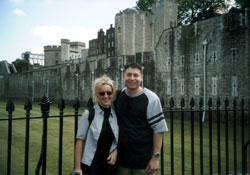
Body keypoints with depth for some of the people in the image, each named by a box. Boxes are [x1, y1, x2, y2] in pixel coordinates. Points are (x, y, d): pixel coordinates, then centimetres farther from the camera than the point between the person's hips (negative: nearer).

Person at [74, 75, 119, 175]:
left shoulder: (116, 114, 1)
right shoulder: (88, 114, -9)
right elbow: (80, 140, -9)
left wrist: (115, 151, -7)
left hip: (109, 166, 4)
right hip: (89, 166, -3)